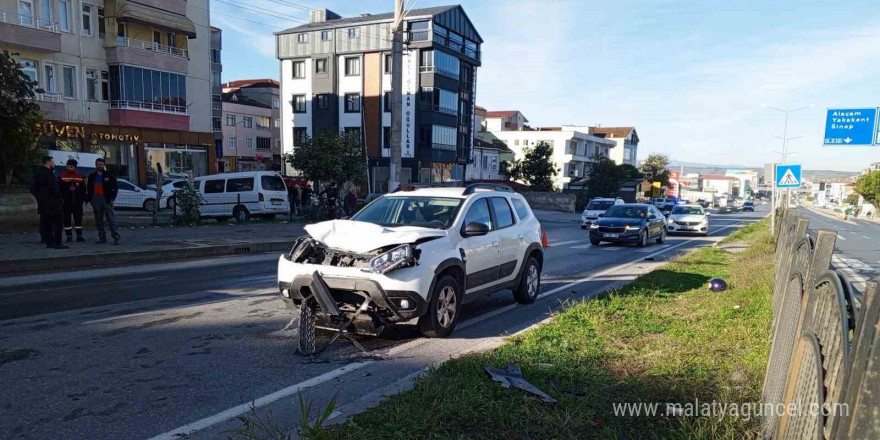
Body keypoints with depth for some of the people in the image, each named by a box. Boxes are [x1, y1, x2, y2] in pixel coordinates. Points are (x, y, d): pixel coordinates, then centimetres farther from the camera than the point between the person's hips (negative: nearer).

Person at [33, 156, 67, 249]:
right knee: (57, 223, -6)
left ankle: (49, 242, 14)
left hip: (42, 203, 9)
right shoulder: (49, 173, -13)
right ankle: (58, 243, -9)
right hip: (52, 203, -9)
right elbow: (54, 188, -19)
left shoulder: (38, 173, 14)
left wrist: (39, 198, 20)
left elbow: (35, 189, 18)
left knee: (46, 224, 11)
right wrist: (60, 199, -8)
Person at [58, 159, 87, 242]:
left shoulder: (80, 177, 9)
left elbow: (83, 189, 12)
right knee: (67, 219, 2)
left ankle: (79, 236, 8)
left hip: (77, 202, 2)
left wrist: (82, 199, 5)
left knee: (78, 219, 3)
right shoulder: (62, 176, 2)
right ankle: (69, 236, 8)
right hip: (66, 202, -2)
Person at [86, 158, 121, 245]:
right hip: (95, 199, 4)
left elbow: (115, 187, 3)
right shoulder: (91, 176, 15)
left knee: (111, 219, -9)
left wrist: (112, 198, -5)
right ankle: (102, 237, 10)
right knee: (98, 220, 5)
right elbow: (88, 189, 18)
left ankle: (116, 237, -13)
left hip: (106, 199, -4)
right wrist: (89, 199, 6)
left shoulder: (109, 175, 6)